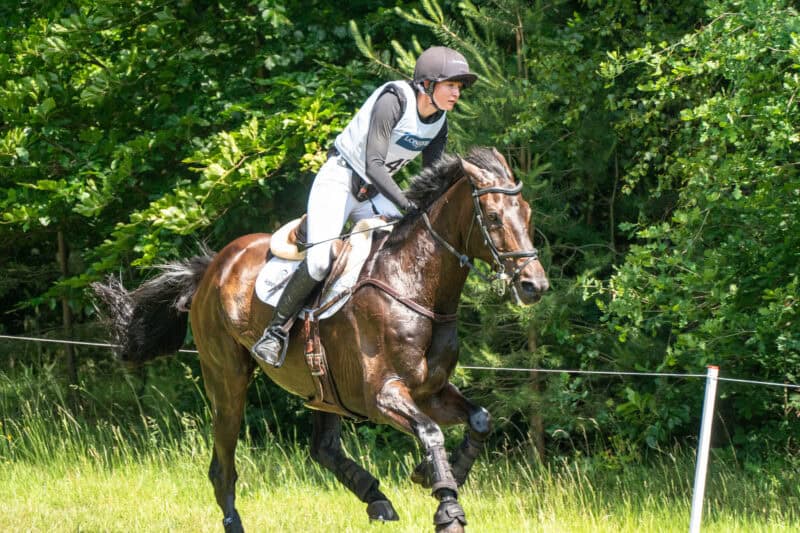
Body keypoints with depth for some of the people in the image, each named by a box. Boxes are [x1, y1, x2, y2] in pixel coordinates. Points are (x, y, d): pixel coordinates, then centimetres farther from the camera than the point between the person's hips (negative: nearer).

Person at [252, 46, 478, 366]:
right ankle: (276, 331, -9)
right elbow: (374, 163, -31)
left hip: (374, 194, 8)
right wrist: (406, 205, -40)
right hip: (339, 181, -8)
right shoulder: (393, 100, -23)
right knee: (319, 261, -24)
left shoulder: (439, 122, -1)